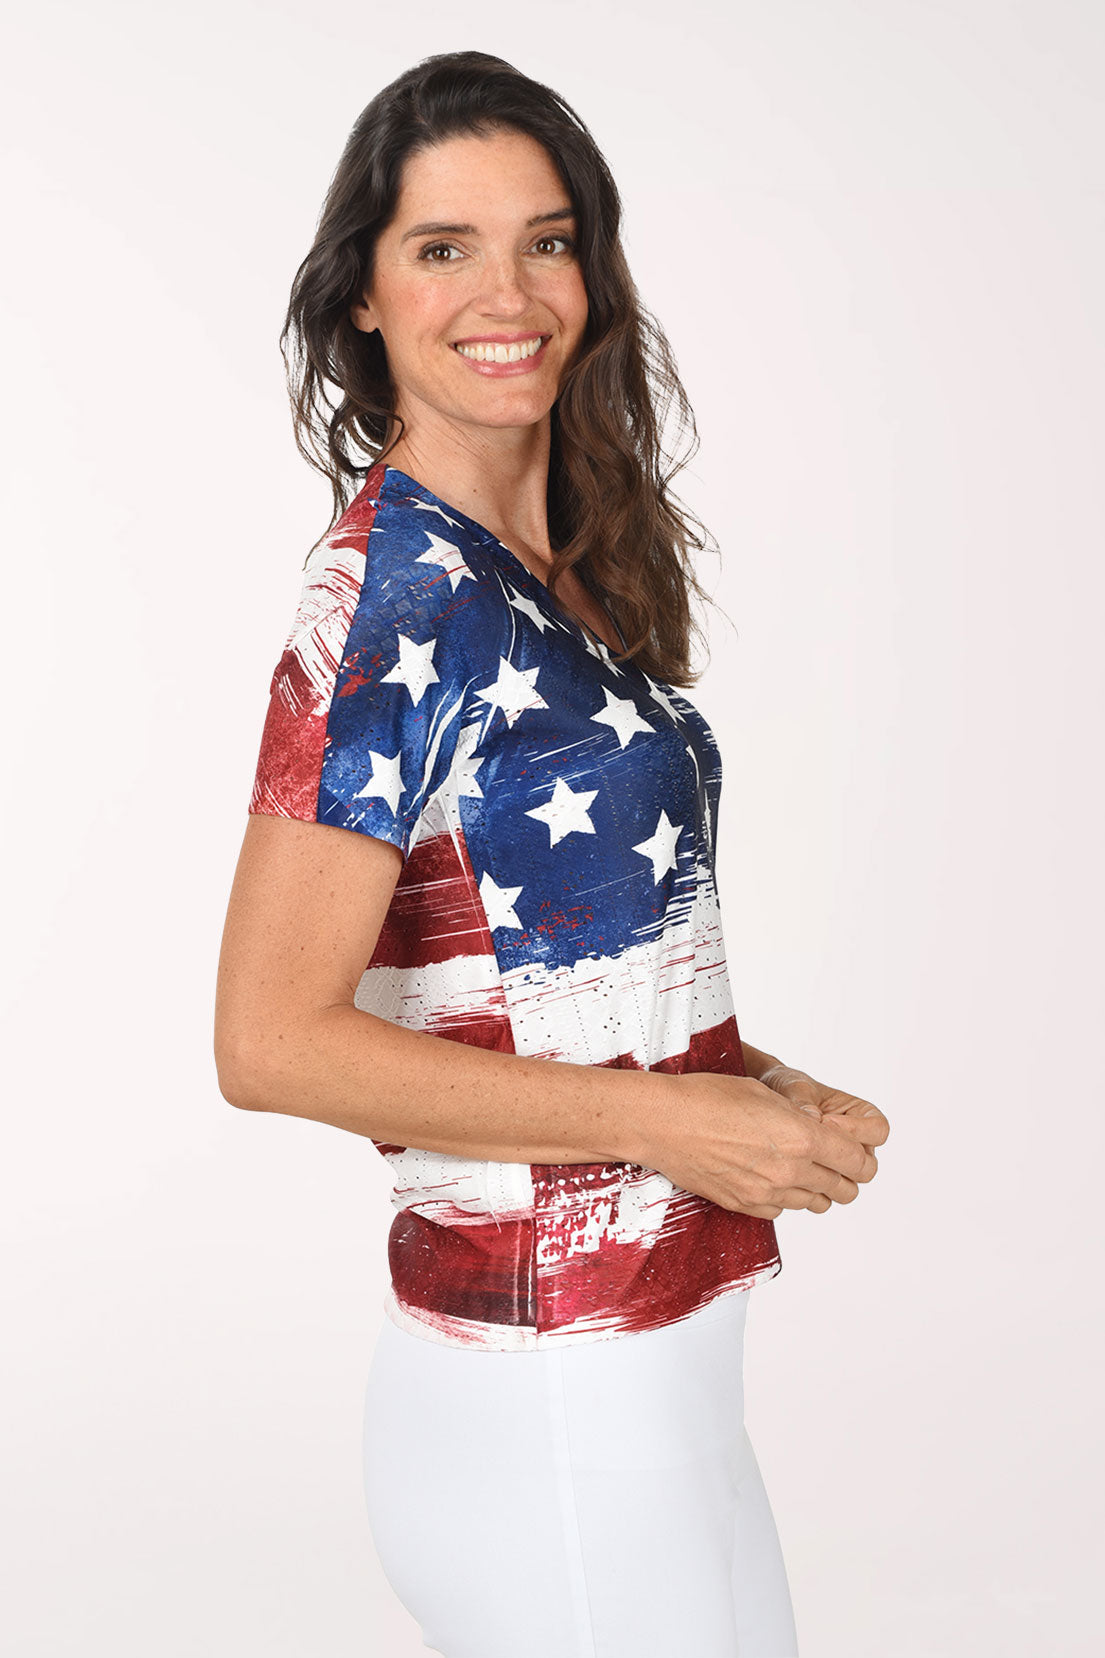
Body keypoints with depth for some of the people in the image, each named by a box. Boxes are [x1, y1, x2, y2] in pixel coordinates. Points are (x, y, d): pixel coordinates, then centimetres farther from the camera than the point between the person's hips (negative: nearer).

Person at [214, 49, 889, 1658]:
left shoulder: (554, 569, 9)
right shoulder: (391, 594, -17)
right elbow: (275, 1041, -20)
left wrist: (752, 1083, 1)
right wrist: (677, 1124, -16)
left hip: (642, 1349, 8)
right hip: (553, 1392, -8)